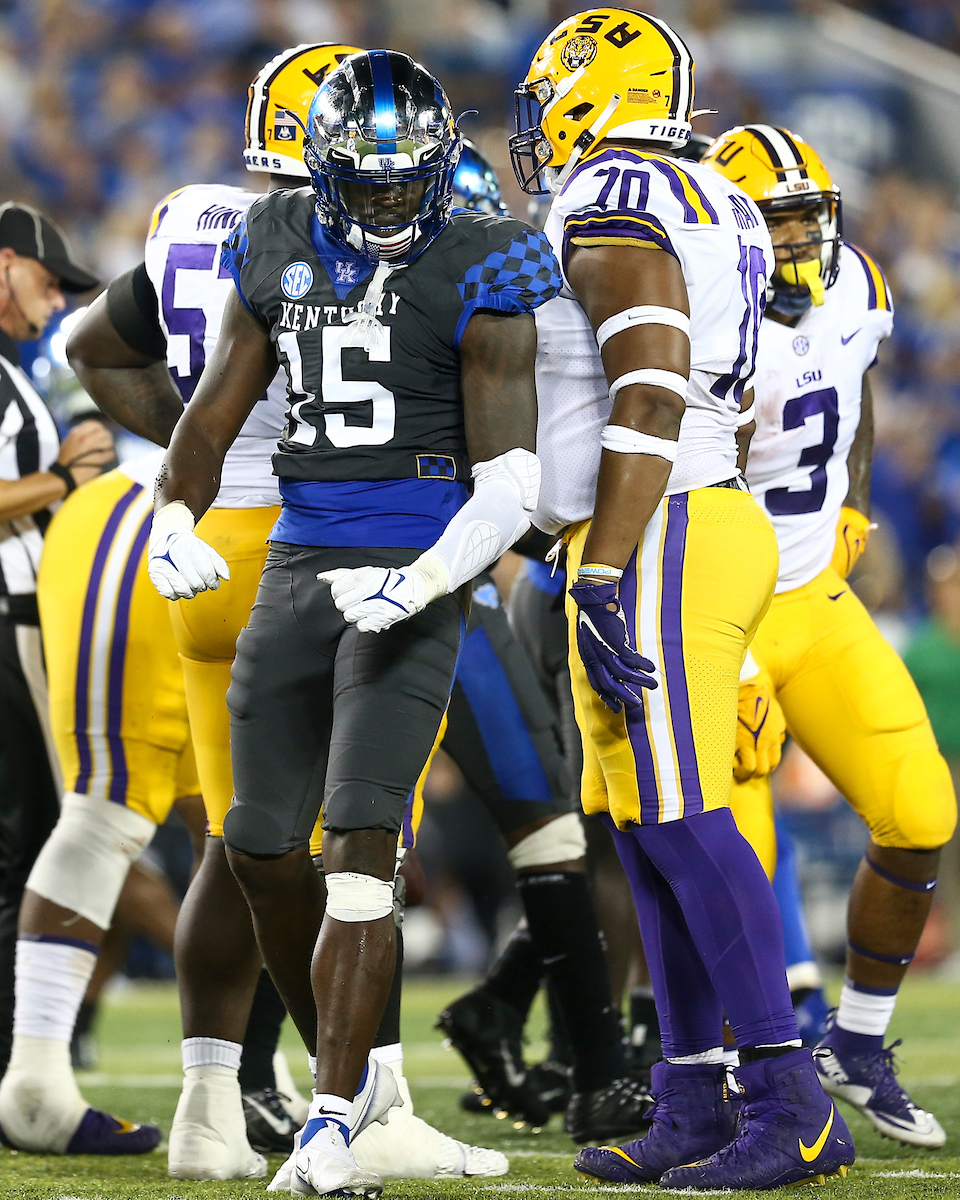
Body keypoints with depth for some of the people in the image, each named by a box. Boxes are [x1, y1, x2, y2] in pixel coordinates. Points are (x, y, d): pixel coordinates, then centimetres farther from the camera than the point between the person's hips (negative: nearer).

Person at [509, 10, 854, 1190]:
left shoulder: (610, 206, -12)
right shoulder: (709, 212, 18)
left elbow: (650, 403, -21)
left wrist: (604, 582, -23)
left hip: (653, 543, -10)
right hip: (711, 521, 10)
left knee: (678, 824, -11)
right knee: (651, 831, 10)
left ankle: (792, 1105, -12)